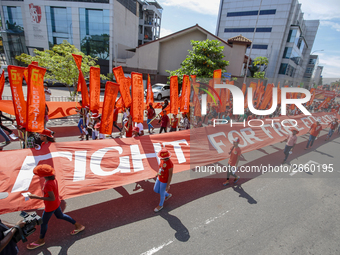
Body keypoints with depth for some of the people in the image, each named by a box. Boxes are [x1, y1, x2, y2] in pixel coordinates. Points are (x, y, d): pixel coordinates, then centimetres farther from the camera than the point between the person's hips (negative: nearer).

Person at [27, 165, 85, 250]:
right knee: (60, 216, 27)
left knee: (43, 222, 16)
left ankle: (41, 240, 44)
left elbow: (52, 198, -31)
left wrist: (36, 197, -30)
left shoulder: (48, 184, -36)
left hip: (50, 206, -9)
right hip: (56, 203, 9)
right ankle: (78, 226, 38)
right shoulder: (53, 179, -10)